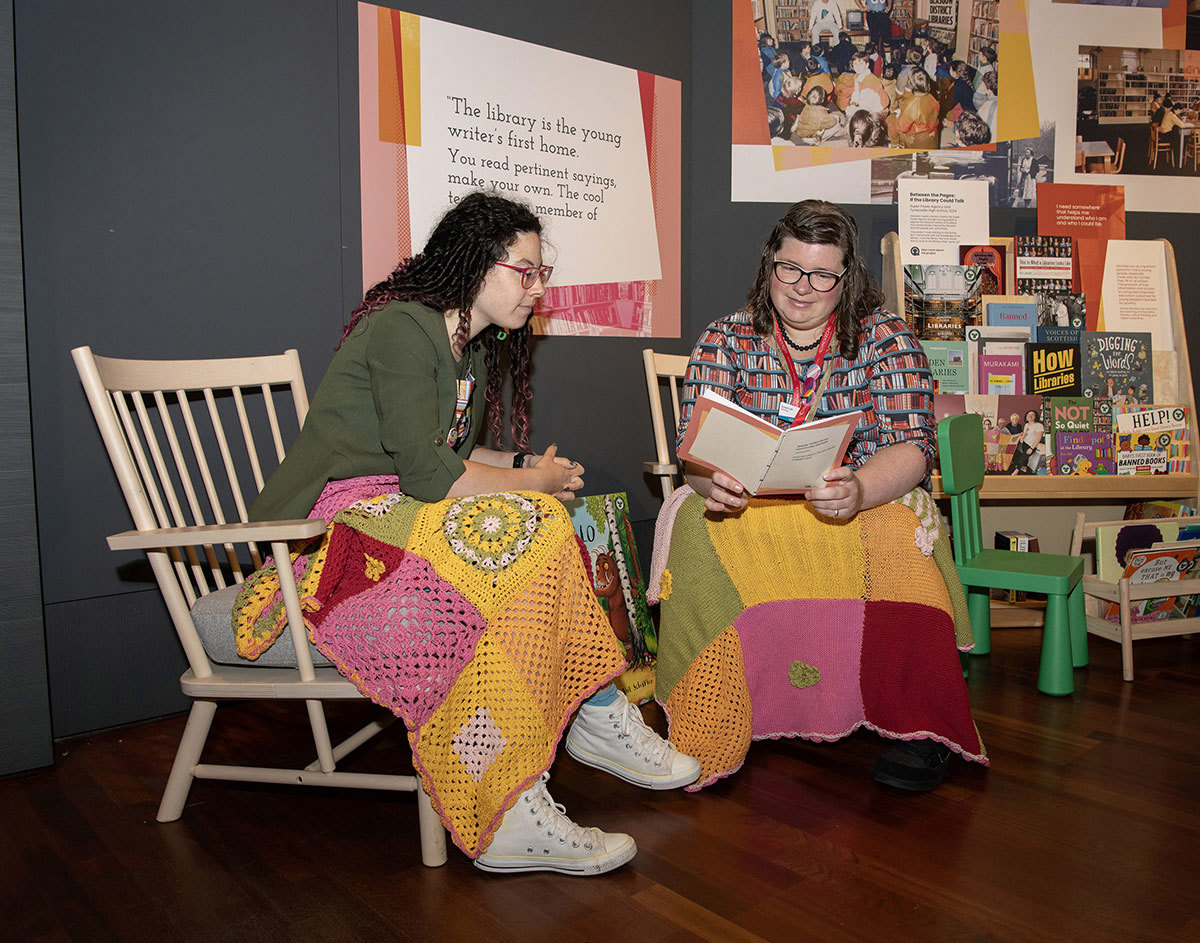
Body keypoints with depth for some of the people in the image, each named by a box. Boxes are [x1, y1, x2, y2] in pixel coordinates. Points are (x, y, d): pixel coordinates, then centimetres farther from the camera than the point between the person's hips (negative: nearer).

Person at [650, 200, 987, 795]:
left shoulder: (886, 338, 2)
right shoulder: (726, 340, 5)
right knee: (695, 529, -31)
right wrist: (711, 480, -30)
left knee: (896, 538, -34)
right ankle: (710, 740, -20)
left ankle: (918, 728, -17)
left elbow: (911, 449, -9)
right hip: (744, 508, 1)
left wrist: (859, 490, -32)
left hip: (865, 503, 0)